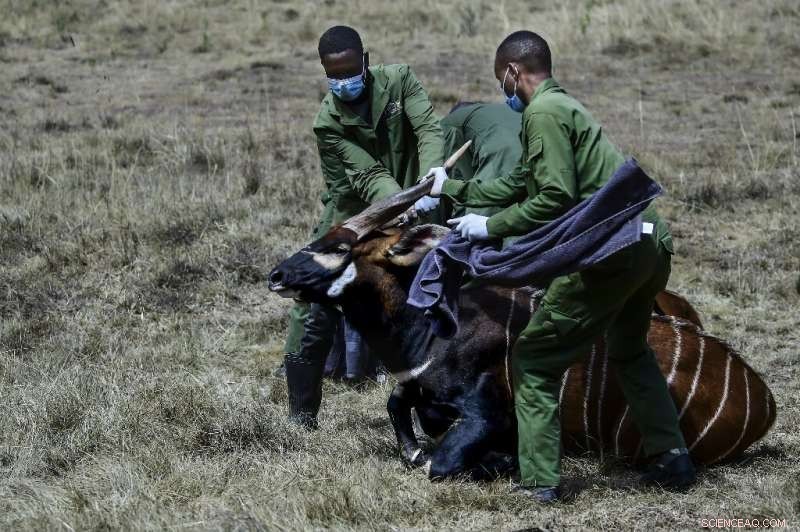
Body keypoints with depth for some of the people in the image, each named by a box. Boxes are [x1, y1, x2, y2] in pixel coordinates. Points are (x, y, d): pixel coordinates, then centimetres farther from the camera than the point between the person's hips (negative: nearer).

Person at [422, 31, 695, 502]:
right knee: (630, 352, 32)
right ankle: (673, 460, 27)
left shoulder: (543, 113, -9)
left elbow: (556, 197, -18)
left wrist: (491, 226, -8)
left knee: (534, 362, 2)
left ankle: (539, 481, -1)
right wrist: (453, 189, 38)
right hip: (654, 245, 10)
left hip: (610, 254, -10)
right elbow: (519, 184, 29)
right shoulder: (565, 106, 22)